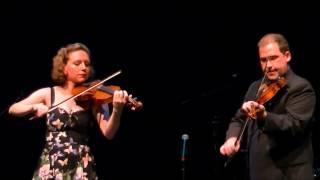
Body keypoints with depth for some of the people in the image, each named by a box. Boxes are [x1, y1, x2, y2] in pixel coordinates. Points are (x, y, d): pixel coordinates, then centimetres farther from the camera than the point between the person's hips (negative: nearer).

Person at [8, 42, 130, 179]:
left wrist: (117, 110, -29)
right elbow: (12, 110, 5)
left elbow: (108, 134, -10)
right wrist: (35, 107, -14)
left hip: (82, 167, -1)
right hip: (50, 165, 1)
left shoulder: (93, 99, 1)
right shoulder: (48, 94, 5)